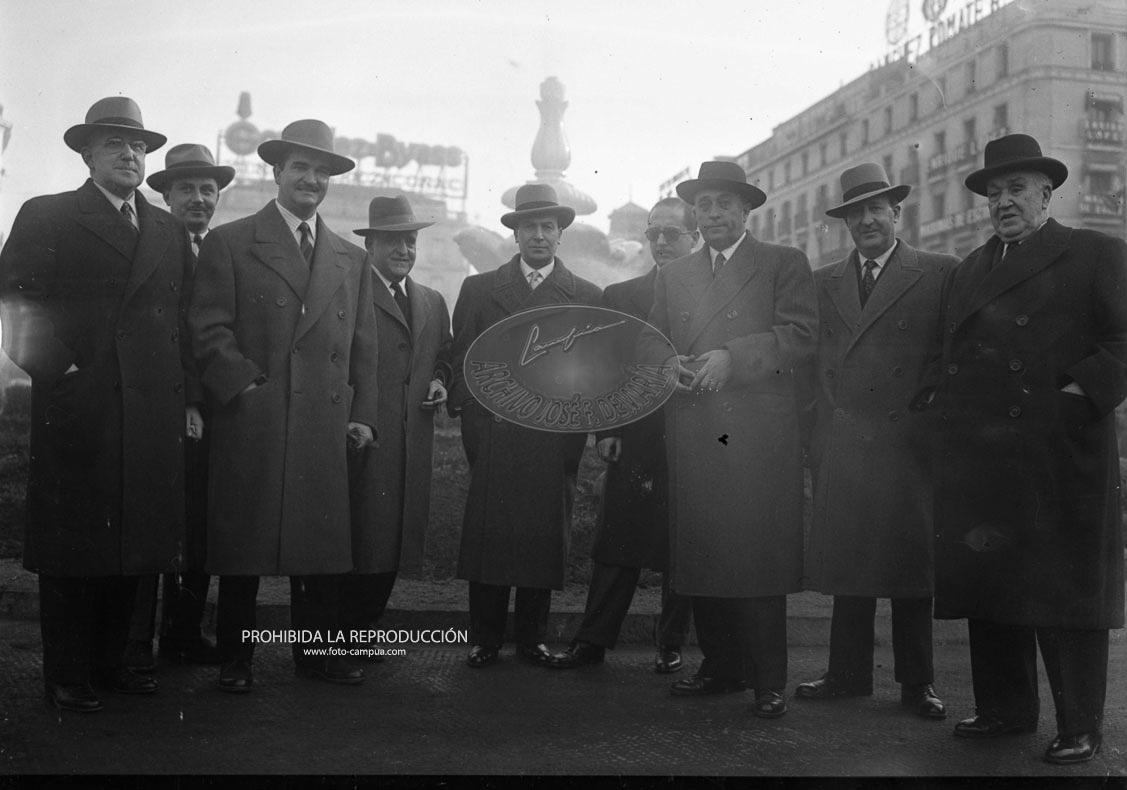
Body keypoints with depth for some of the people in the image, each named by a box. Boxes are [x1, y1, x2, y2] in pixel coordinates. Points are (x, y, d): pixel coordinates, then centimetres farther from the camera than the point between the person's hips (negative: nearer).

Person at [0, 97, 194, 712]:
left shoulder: (168, 230, 17)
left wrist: (186, 399, 11)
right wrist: (60, 370, -11)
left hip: (152, 415, 5)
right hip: (75, 410, -4)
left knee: (132, 543, 8)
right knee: (71, 547, 2)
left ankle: (108, 661, 21)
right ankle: (67, 677, 13)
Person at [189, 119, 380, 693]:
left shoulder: (352, 260, 18)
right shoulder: (229, 244, 5)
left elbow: (362, 348, 16)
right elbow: (209, 329, -2)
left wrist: (362, 414, 9)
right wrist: (246, 385, -11)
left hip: (325, 429, 4)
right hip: (250, 424, -3)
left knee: (321, 543, 5)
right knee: (242, 544, 2)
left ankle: (316, 651, 18)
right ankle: (235, 660, 14)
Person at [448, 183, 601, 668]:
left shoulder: (587, 297, 11)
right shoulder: (478, 289, 12)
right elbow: (462, 363, 8)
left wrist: (577, 435, -1)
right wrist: (472, 427, -1)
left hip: (555, 442, 0)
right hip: (493, 440, 0)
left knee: (545, 541, 3)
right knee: (486, 537, -1)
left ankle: (532, 637, 16)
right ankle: (484, 640, 10)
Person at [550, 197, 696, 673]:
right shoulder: (620, 295, 12)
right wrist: (605, 431, 0)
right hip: (632, 442, 2)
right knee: (616, 547, 4)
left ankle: (671, 645, 18)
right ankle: (592, 642, 12)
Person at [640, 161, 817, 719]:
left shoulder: (784, 264, 8)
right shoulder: (673, 275, 21)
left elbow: (801, 336, -4)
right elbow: (649, 341, 17)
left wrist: (732, 358, -15)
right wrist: (669, 363, -5)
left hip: (759, 436, -4)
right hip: (691, 436, 4)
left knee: (760, 559, -5)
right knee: (700, 555, 5)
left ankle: (768, 682, 4)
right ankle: (720, 667, 18)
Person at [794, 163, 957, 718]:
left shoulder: (940, 274, 3)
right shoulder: (824, 282, 14)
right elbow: (816, 363, 10)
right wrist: (818, 435, 2)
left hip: (910, 441, -3)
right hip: (841, 443, 3)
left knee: (911, 561, 5)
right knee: (846, 563, 5)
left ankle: (917, 682, 16)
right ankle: (848, 673, 17)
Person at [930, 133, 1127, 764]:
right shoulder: (968, 271, 19)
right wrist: (950, 407, 4)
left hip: (1061, 457, -5)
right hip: (979, 459, 6)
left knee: (1067, 589, 1)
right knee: (987, 583, 10)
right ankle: (1006, 709, 23)